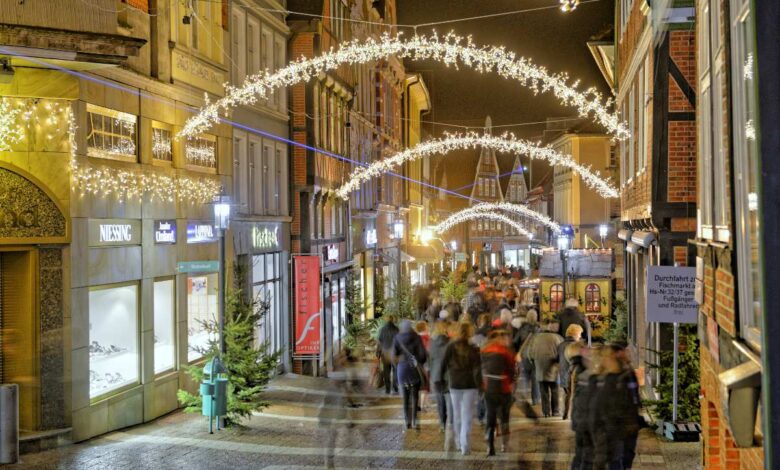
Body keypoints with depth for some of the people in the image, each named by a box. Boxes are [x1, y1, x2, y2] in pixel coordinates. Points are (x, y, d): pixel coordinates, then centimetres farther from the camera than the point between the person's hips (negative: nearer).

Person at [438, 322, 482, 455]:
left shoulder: (451, 347, -4)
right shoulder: (474, 348, -7)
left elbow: (444, 364, -1)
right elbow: (477, 368, -7)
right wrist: (480, 384, 2)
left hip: (454, 384, 2)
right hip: (470, 384, -2)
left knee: (456, 414, 17)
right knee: (467, 415, 2)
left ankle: (459, 442, 28)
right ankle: (465, 445, -3)